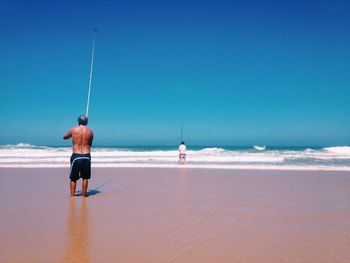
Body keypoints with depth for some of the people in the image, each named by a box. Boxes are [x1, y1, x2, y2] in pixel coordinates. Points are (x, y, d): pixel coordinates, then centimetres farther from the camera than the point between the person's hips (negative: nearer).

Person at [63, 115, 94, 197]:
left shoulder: (73, 130, -1)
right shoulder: (90, 132, 2)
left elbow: (64, 137, 18)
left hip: (76, 156, -1)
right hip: (86, 156, 1)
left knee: (73, 178, 11)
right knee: (85, 177, 14)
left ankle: (72, 194, 13)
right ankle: (83, 194, 18)